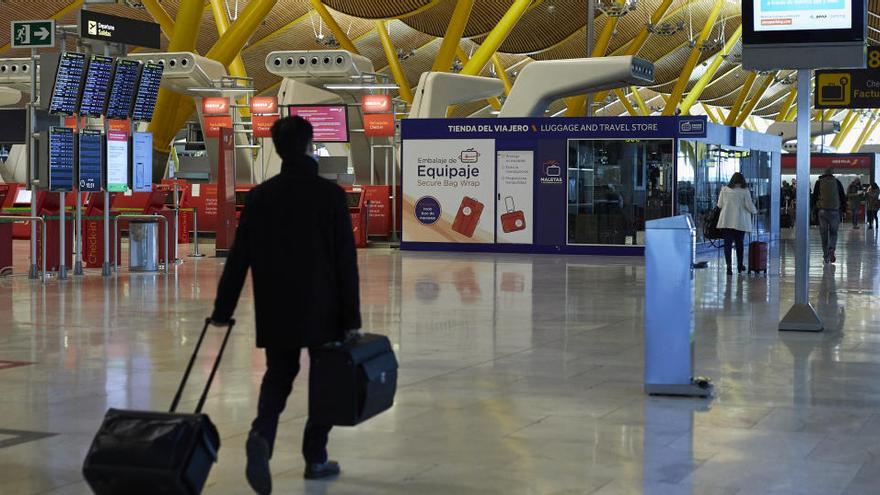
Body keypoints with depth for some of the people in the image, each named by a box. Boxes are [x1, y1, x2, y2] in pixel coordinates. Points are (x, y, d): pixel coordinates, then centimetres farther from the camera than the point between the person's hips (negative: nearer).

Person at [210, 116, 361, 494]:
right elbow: (346, 261, -9)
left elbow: (238, 258, 3)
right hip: (323, 309, -3)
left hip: (275, 311, 3)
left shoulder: (259, 197, 1)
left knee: (278, 376, 14)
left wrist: (223, 310, 10)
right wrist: (351, 317, -5)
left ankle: (261, 437, -13)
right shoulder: (330, 195, -8)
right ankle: (316, 458, 17)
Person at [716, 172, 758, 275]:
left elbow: (719, 205, 4)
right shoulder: (745, 191, -6)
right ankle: (740, 265, 25)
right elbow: (749, 206, -4)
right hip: (740, 221, -1)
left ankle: (729, 266, -8)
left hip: (726, 221, 1)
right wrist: (755, 211, 17)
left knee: (727, 243, 2)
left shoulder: (724, 189, 0)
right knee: (739, 243, 14)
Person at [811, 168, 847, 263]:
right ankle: (831, 249, -16)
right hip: (835, 211, 0)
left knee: (824, 234, 6)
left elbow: (814, 197, 4)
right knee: (833, 232, 10)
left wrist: (814, 210, 10)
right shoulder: (837, 182, 3)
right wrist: (843, 210, 12)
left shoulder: (819, 183, 3)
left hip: (822, 211, 0)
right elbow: (843, 197, 5)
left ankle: (826, 256, 6)